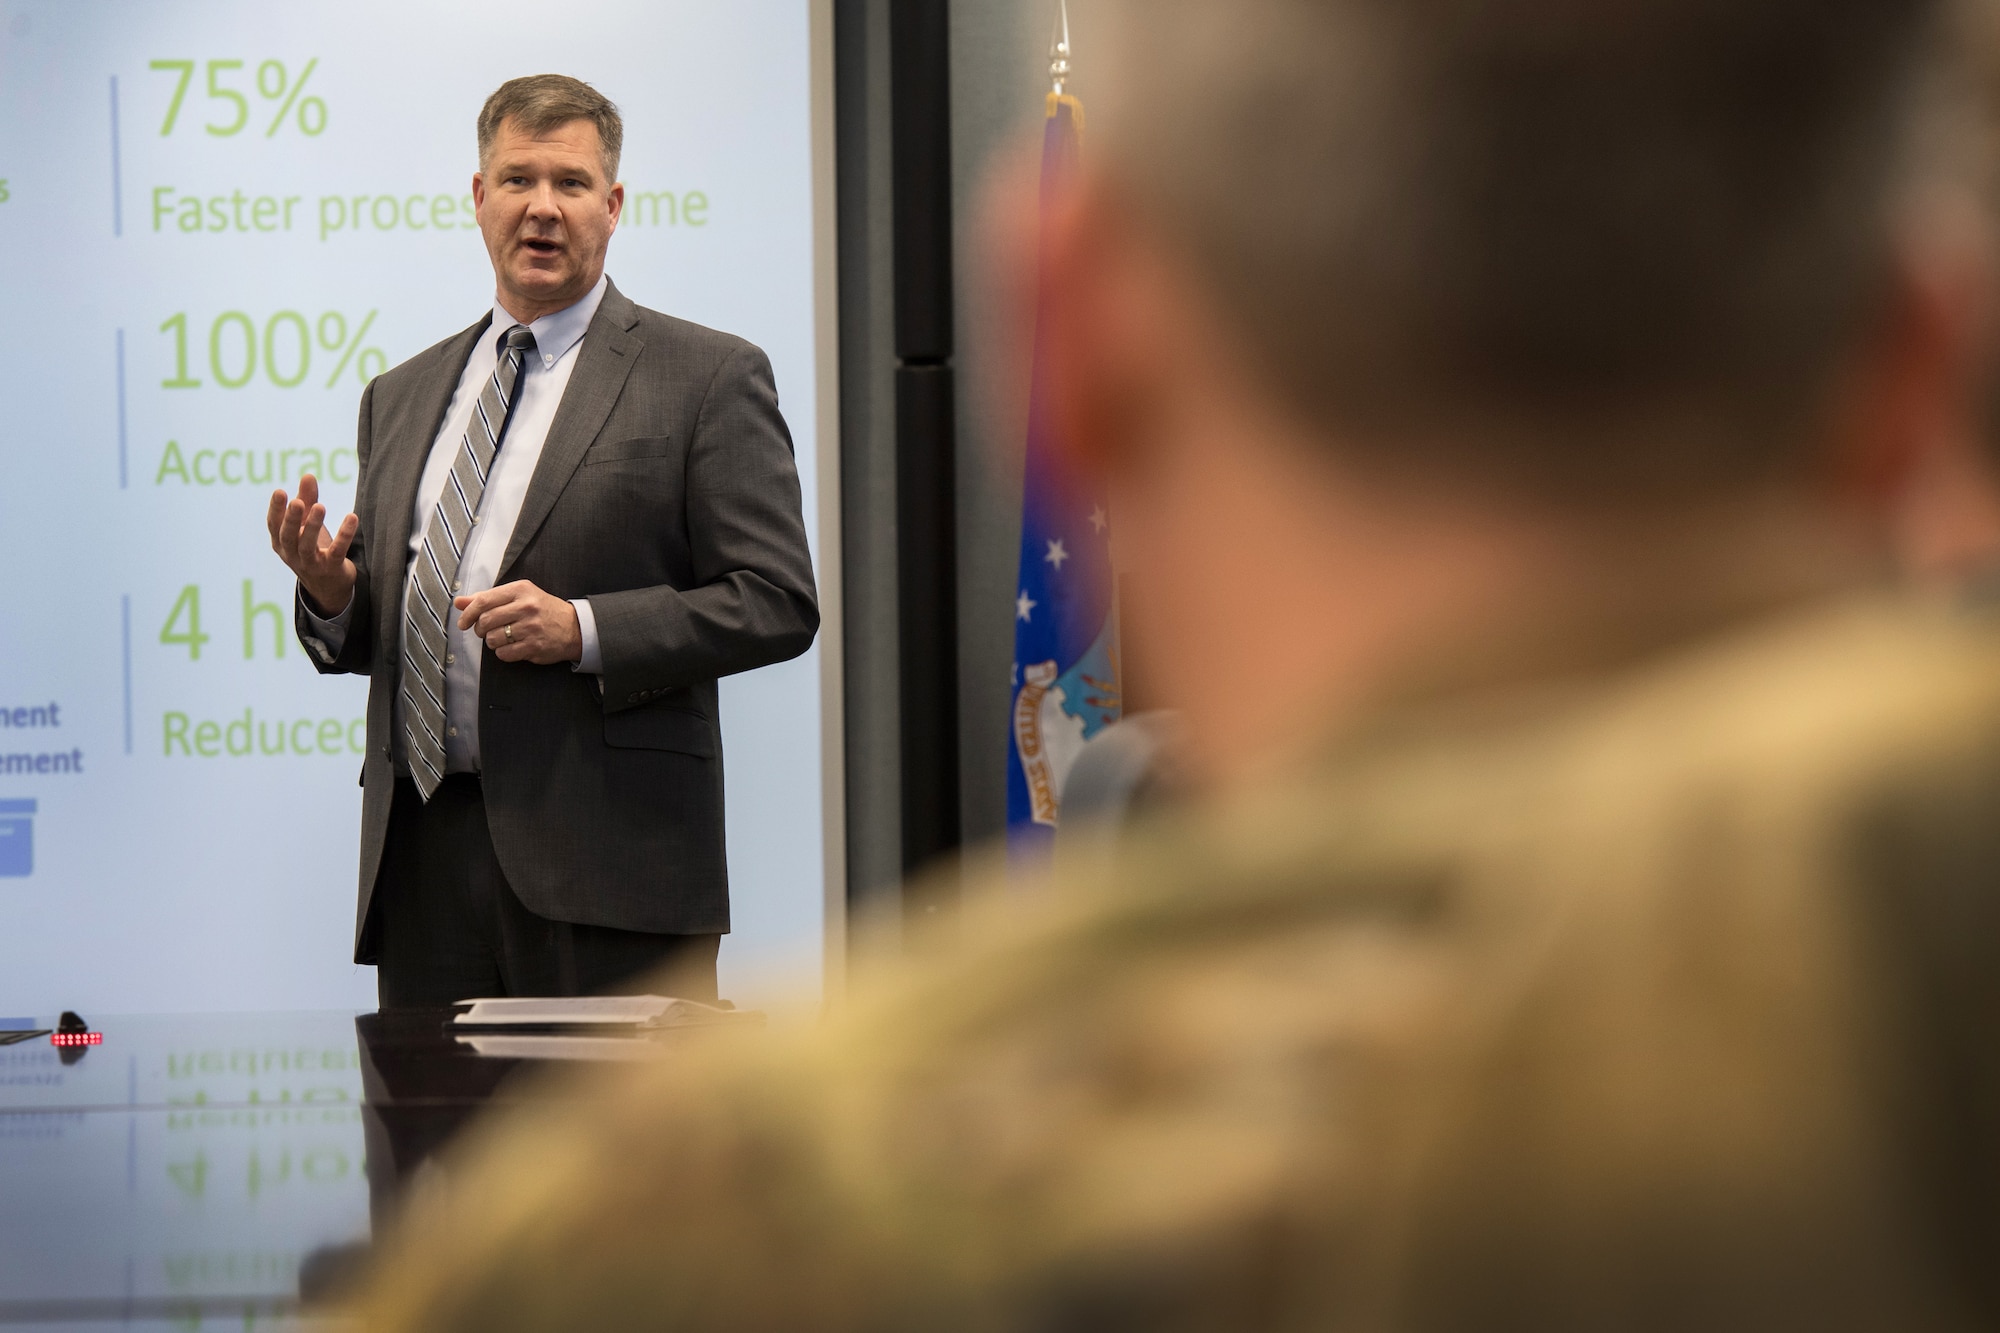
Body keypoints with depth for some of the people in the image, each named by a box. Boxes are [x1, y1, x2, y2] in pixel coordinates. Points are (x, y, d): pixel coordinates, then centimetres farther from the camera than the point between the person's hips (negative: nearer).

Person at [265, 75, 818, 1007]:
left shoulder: (707, 378, 3)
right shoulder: (401, 397, 20)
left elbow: (779, 602, -4)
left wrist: (583, 629, -15)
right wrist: (331, 594, -1)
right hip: (422, 859, 5)